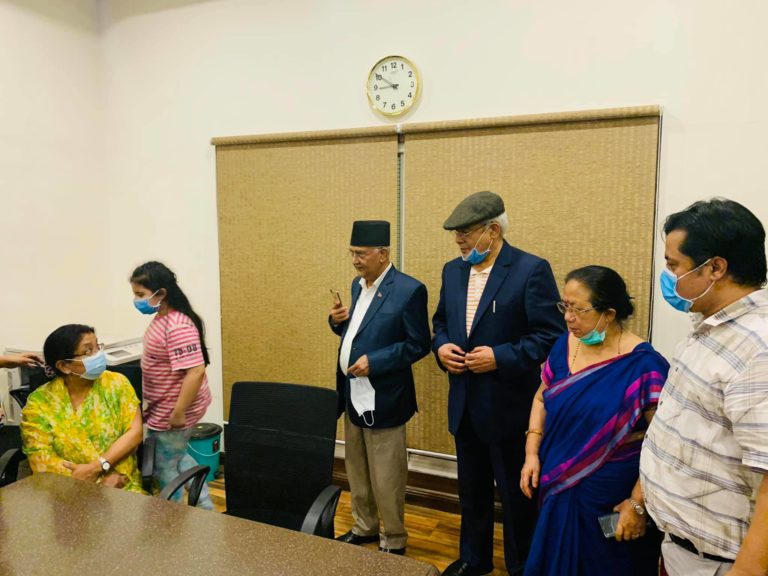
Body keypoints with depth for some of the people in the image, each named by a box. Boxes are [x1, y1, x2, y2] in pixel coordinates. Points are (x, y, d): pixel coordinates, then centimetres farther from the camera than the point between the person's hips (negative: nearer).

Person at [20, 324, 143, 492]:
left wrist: (97, 466, -17)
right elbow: (41, 460, -7)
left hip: (122, 486, 0)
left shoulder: (117, 383, 1)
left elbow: (135, 432, -3)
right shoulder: (39, 403, -1)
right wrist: (101, 482, -15)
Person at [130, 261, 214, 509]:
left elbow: (195, 371, -32)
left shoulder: (178, 327, -28)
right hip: (165, 406, 10)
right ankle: (205, 506, 37)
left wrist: (178, 413, -28)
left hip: (174, 410, -10)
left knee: (163, 467, 8)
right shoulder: (161, 318, 3)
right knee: (177, 457, 25)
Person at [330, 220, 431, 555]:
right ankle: (365, 527, 40)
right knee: (356, 472, 21)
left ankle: (394, 541, 25)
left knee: (386, 480, 6)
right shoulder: (359, 284, 9)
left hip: (382, 400, -8)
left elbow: (419, 345, -15)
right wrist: (338, 321, -4)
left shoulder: (409, 290, -15)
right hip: (352, 396, 8)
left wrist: (374, 362, -22)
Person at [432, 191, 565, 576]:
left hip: (508, 404, -6)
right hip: (464, 403, 6)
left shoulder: (532, 269, -14)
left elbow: (551, 335, -16)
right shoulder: (453, 270, 6)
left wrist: (500, 357, -22)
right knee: (472, 489, 21)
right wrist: (441, 346, -5)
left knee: (516, 494, 12)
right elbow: (441, 321, 16)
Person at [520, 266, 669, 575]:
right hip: (559, 486, 5)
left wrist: (638, 503, -17)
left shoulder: (643, 364, -20)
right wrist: (532, 454, -1)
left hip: (613, 498, -5)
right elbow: (542, 398, 8)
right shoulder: (565, 344, -3)